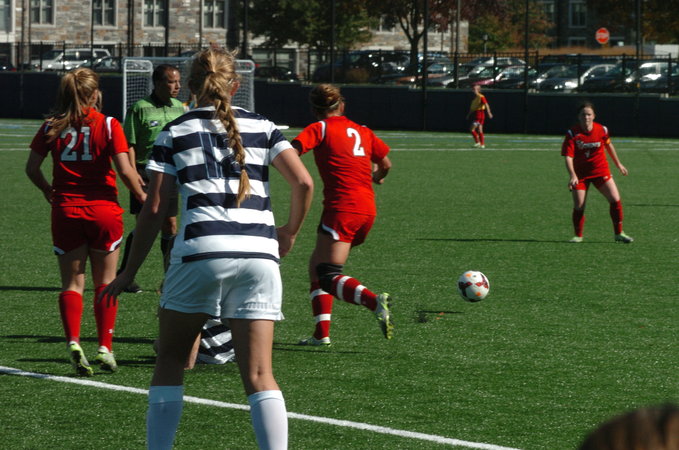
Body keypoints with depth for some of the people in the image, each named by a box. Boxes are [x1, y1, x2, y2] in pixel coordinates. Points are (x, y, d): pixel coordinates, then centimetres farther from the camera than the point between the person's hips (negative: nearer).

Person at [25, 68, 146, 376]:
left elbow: (32, 167, 2)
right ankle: (105, 347, 8)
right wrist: (142, 195, 6)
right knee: (105, 281, 11)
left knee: (72, 282, 7)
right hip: (103, 209, -1)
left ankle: (73, 341, -13)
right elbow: (125, 170, -10)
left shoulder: (52, 127, 1)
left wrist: (48, 191, 19)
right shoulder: (108, 125, -6)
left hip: (65, 210, 1)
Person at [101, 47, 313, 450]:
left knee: (170, 363, 13)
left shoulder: (175, 133, 10)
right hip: (259, 253, 2)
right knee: (259, 375, 2)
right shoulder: (262, 127, 14)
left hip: (200, 251, -1)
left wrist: (130, 273, 12)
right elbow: (304, 182, 3)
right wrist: (290, 233, 20)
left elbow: (154, 210, 6)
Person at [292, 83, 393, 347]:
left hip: (341, 208, -7)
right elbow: (385, 163, 27)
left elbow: (292, 150, -16)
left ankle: (374, 302, -36)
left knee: (328, 277, -11)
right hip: (368, 209, 7)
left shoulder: (320, 129, 1)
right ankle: (322, 333, 12)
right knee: (316, 267, 18)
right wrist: (378, 177, 48)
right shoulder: (362, 131, 18)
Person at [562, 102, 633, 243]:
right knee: (578, 206, -4)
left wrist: (618, 164, 22)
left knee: (615, 199, -9)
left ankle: (618, 234, 4)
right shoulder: (572, 134, -15)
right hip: (580, 173, -2)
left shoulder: (602, 130, -8)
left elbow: (608, 145, 13)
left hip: (601, 170, 2)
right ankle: (578, 236, 17)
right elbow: (568, 157, -20)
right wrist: (572, 176, -35)